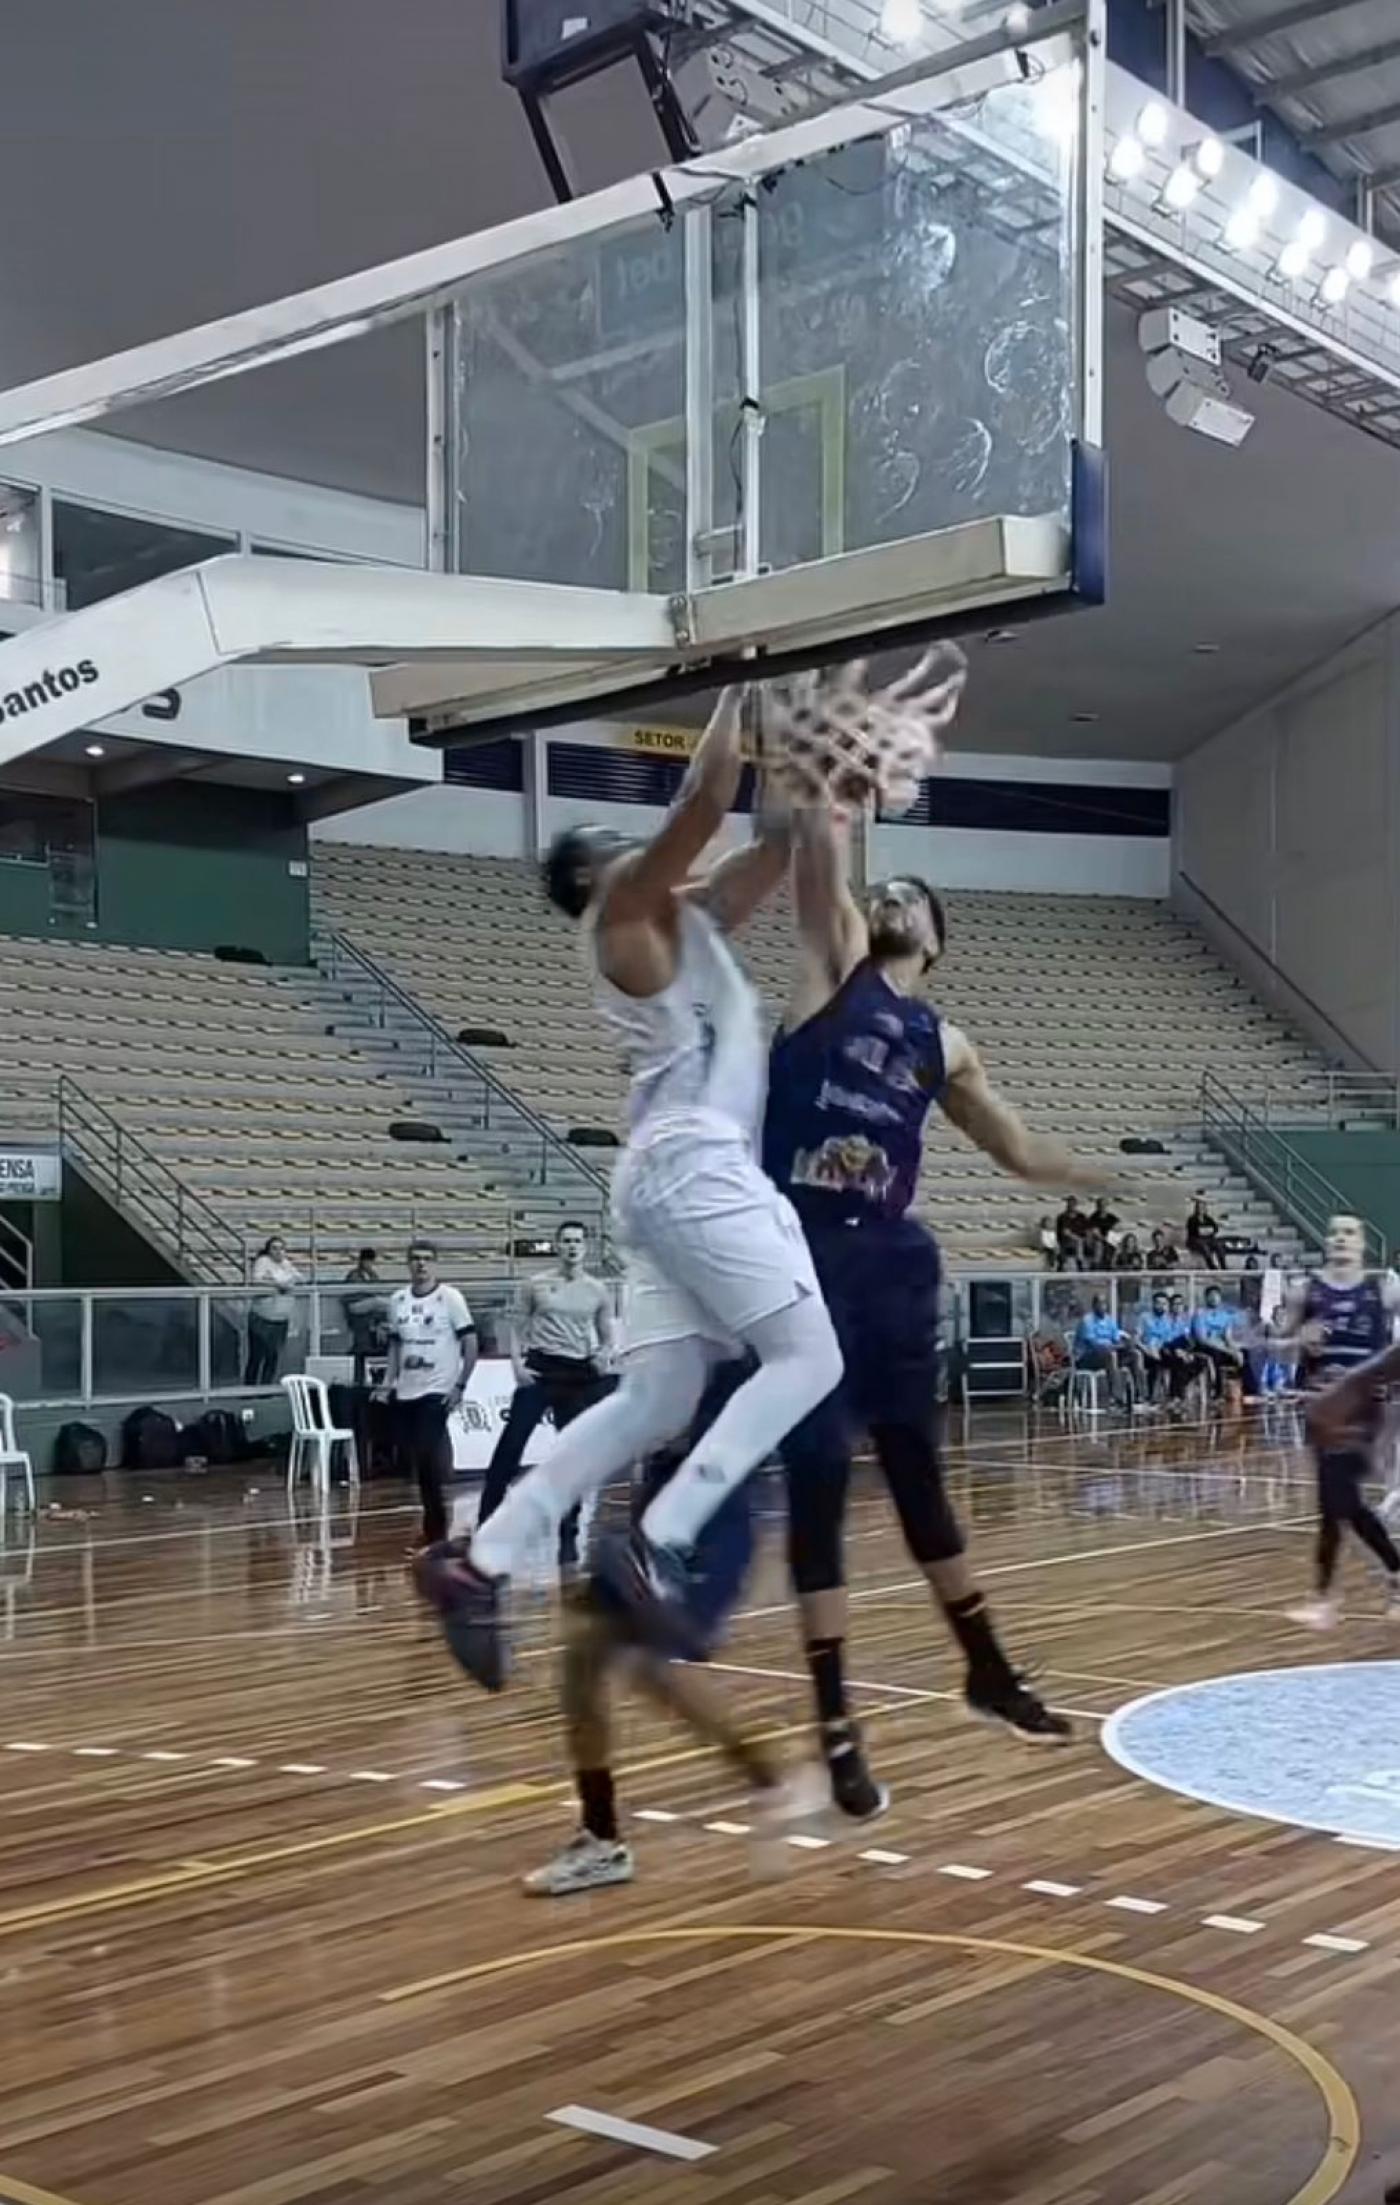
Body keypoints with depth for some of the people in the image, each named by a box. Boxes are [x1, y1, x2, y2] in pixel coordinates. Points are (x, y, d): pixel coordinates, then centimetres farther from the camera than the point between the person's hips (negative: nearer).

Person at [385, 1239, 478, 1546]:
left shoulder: (450, 1298, -7)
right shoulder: (397, 1300, 8)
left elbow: (471, 1344, -6)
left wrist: (459, 1386, -10)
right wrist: (388, 1382, 9)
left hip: (437, 1392, -6)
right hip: (405, 1392, 6)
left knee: (429, 1458, -12)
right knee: (411, 1458, 7)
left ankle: (435, 1530, 1)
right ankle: (434, 1524, 21)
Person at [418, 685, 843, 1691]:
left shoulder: (690, 921, 25)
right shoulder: (626, 915, 1)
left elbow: (780, 840, 25)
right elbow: (704, 804, -10)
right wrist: (736, 692, 0)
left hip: (686, 1174, 9)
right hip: (693, 1166, -9)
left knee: (654, 1402, 4)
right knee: (808, 1360, -12)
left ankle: (479, 1565, 1)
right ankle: (655, 1549, -19)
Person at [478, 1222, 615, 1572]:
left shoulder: (598, 1291, 6)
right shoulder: (536, 1284, 4)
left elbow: (607, 1337, 11)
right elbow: (518, 1327, 7)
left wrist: (602, 1357, -10)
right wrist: (517, 1363, -8)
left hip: (577, 1374, 1)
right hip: (540, 1368, -1)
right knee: (510, 1445, -9)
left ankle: (568, 1534, 11)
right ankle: (486, 1524, -5)